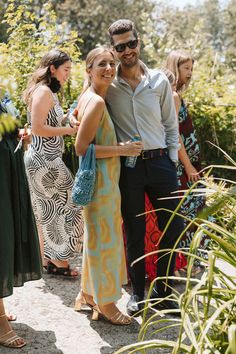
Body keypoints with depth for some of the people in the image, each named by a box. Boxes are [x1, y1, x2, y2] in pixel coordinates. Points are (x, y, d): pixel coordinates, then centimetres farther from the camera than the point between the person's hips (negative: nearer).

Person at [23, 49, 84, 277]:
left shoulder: (48, 92, 15)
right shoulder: (43, 91, -15)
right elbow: (38, 128, -21)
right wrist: (68, 130, -15)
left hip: (43, 160, 10)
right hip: (45, 161, -10)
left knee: (46, 212, 14)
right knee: (67, 207, -2)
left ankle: (46, 259, 23)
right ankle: (59, 261, 8)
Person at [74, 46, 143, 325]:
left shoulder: (88, 96, 9)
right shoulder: (96, 101, -19)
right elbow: (81, 148, -22)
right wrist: (121, 150, -18)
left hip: (103, 179, 10)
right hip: (100, 179, -10)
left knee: (96, 236, 18)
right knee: (104, 238, 1)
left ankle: (89, 294, 32)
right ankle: (105, 302, 16)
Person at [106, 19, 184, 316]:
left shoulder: (159, 81, 4)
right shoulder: (108, 85, 0)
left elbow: (171, 126, 9)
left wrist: (172, 161, 3)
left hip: (160, 162, 2)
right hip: (127, 166, -2)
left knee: (173, 229, 4)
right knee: (134, 233, 7)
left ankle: (163, 293, 21)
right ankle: (138, 292, 24)